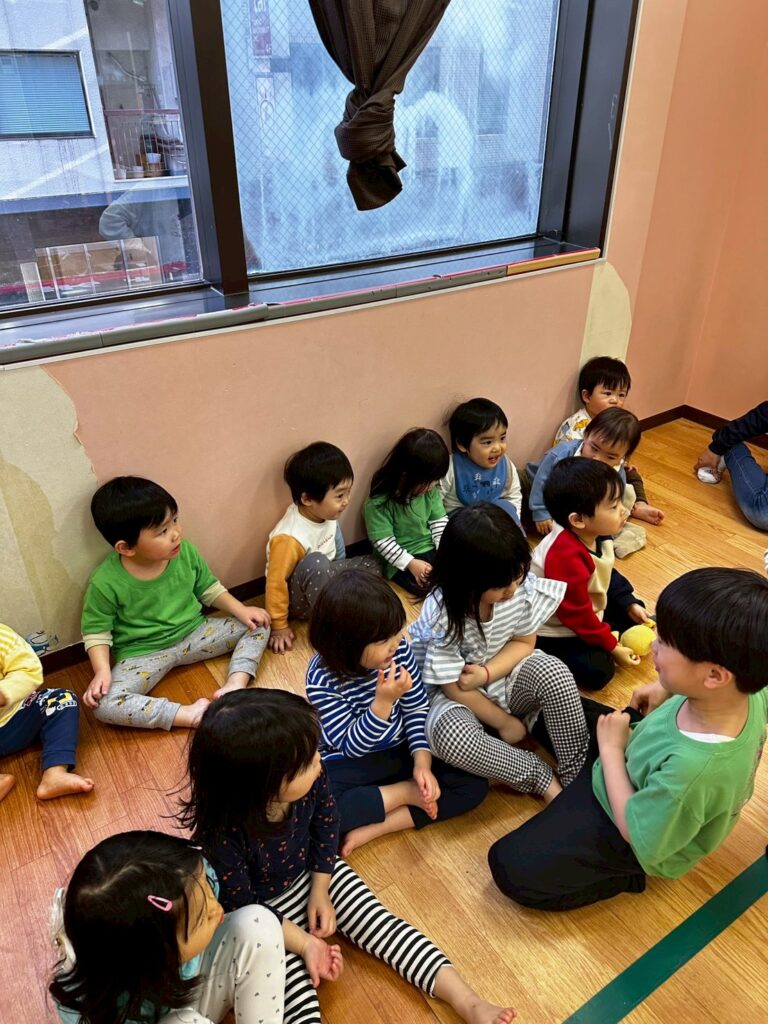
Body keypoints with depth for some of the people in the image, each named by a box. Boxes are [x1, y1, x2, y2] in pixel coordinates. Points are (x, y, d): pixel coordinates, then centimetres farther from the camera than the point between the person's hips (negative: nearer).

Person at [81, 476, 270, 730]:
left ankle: (234, 686, -23)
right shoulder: (106, 583, -21)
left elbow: (208, 588, 6)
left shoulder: (185, 552, -11)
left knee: (258, 625, -7)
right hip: (143, 652, -3)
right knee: (103, 704, -28)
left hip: (194, 633, 3)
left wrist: (241, 610, -5)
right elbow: (97, 631, -8)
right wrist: (102, 671, -22)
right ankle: (190, 714, -28)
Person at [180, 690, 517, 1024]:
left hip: (314, 876, 4)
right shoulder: (222, 838, -37)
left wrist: (320, 891, -5)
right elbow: (244, 911, -21)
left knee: (381, 924, -3)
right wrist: (305, 944, -21)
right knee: (296, 996, -17)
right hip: (263, 918, -4)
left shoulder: (309, 780, -25)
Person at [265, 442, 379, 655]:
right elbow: (276, 583, -25)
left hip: (325, 577, 8)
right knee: (316, 563, -38)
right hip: (297, 599, -8)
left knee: (371, 564, 1)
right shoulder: (290, 538, -34)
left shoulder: (323, 513, -12)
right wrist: (279, 627, -16)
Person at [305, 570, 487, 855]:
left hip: (401, 750, 4)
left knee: (473, 782, -13)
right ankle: (406, 792, -11)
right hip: (351, 763, -3)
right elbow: (352, 746, -22)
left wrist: (422, 761, -17)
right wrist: (383, 701, -36)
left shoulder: (398, 648, -16)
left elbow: (417, 708, -5)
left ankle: (373, 828, -15)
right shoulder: (322, 680, -26)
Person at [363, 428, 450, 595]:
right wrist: (411, 563, -23)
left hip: (431, 549, 6)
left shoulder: (430, 489, -1)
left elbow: (439, 520, 6)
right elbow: (382, 541, -18)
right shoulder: (379, 503, -19)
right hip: (400, 562, -6)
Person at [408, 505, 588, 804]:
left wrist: (486, 674, -23)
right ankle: (543, 778, -13)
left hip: (506, 673, 3)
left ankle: (577, 776, -9)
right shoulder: (441, 614, -31)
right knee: (450, 735, -34)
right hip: (458, 694, -3)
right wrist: (504, 722, -9)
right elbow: (454, 686, -19)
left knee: (555, 675, -27)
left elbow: (523, 642, -5)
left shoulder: (521, 584, -21)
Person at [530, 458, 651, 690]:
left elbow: (608, 575, 11)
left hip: (590, 609, 9)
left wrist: (629, 604, 4)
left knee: (634, 615, 16)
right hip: (555, 632, -9)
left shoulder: (597, 535, -11)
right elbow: (576, 614, -28)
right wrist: (612, 647, -18)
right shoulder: (566, 556, -38)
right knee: (596, 671, -20)